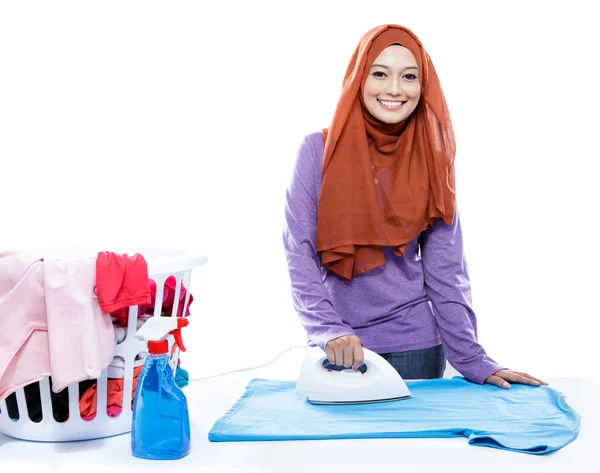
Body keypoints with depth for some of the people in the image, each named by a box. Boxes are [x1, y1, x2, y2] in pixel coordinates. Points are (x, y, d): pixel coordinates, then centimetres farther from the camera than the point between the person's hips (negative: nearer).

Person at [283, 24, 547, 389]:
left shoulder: (432, 159, 0)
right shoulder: (319, 150, -5)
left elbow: (445, 270, -2)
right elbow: (300, 253, -8)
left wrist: (473, 362, -8)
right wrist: (328, 330, -21)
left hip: (415, 345, 1)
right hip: (337, 346, -1)